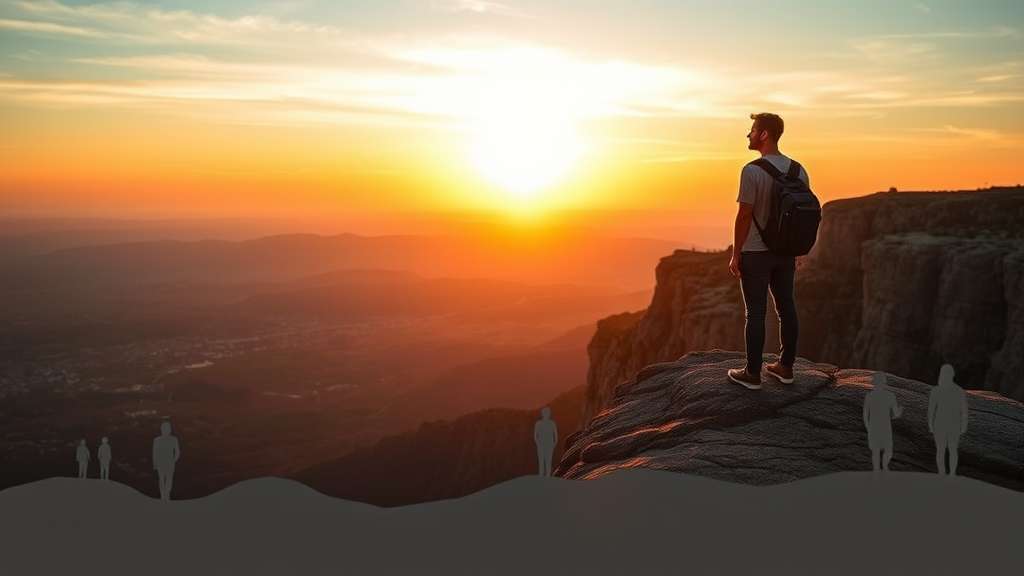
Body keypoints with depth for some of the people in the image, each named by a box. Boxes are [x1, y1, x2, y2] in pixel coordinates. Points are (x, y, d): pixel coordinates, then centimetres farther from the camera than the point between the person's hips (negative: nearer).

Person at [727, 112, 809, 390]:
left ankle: (752, 373, 7)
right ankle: (785, 367, 22)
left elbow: (744, 216, -17)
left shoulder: (752, 171, -17)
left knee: (756, 313, 0)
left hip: (755, 253, -6)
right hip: (785, 252, 6)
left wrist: (736, 255, -9)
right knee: (786, 307, 13)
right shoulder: (798, 170, 3)